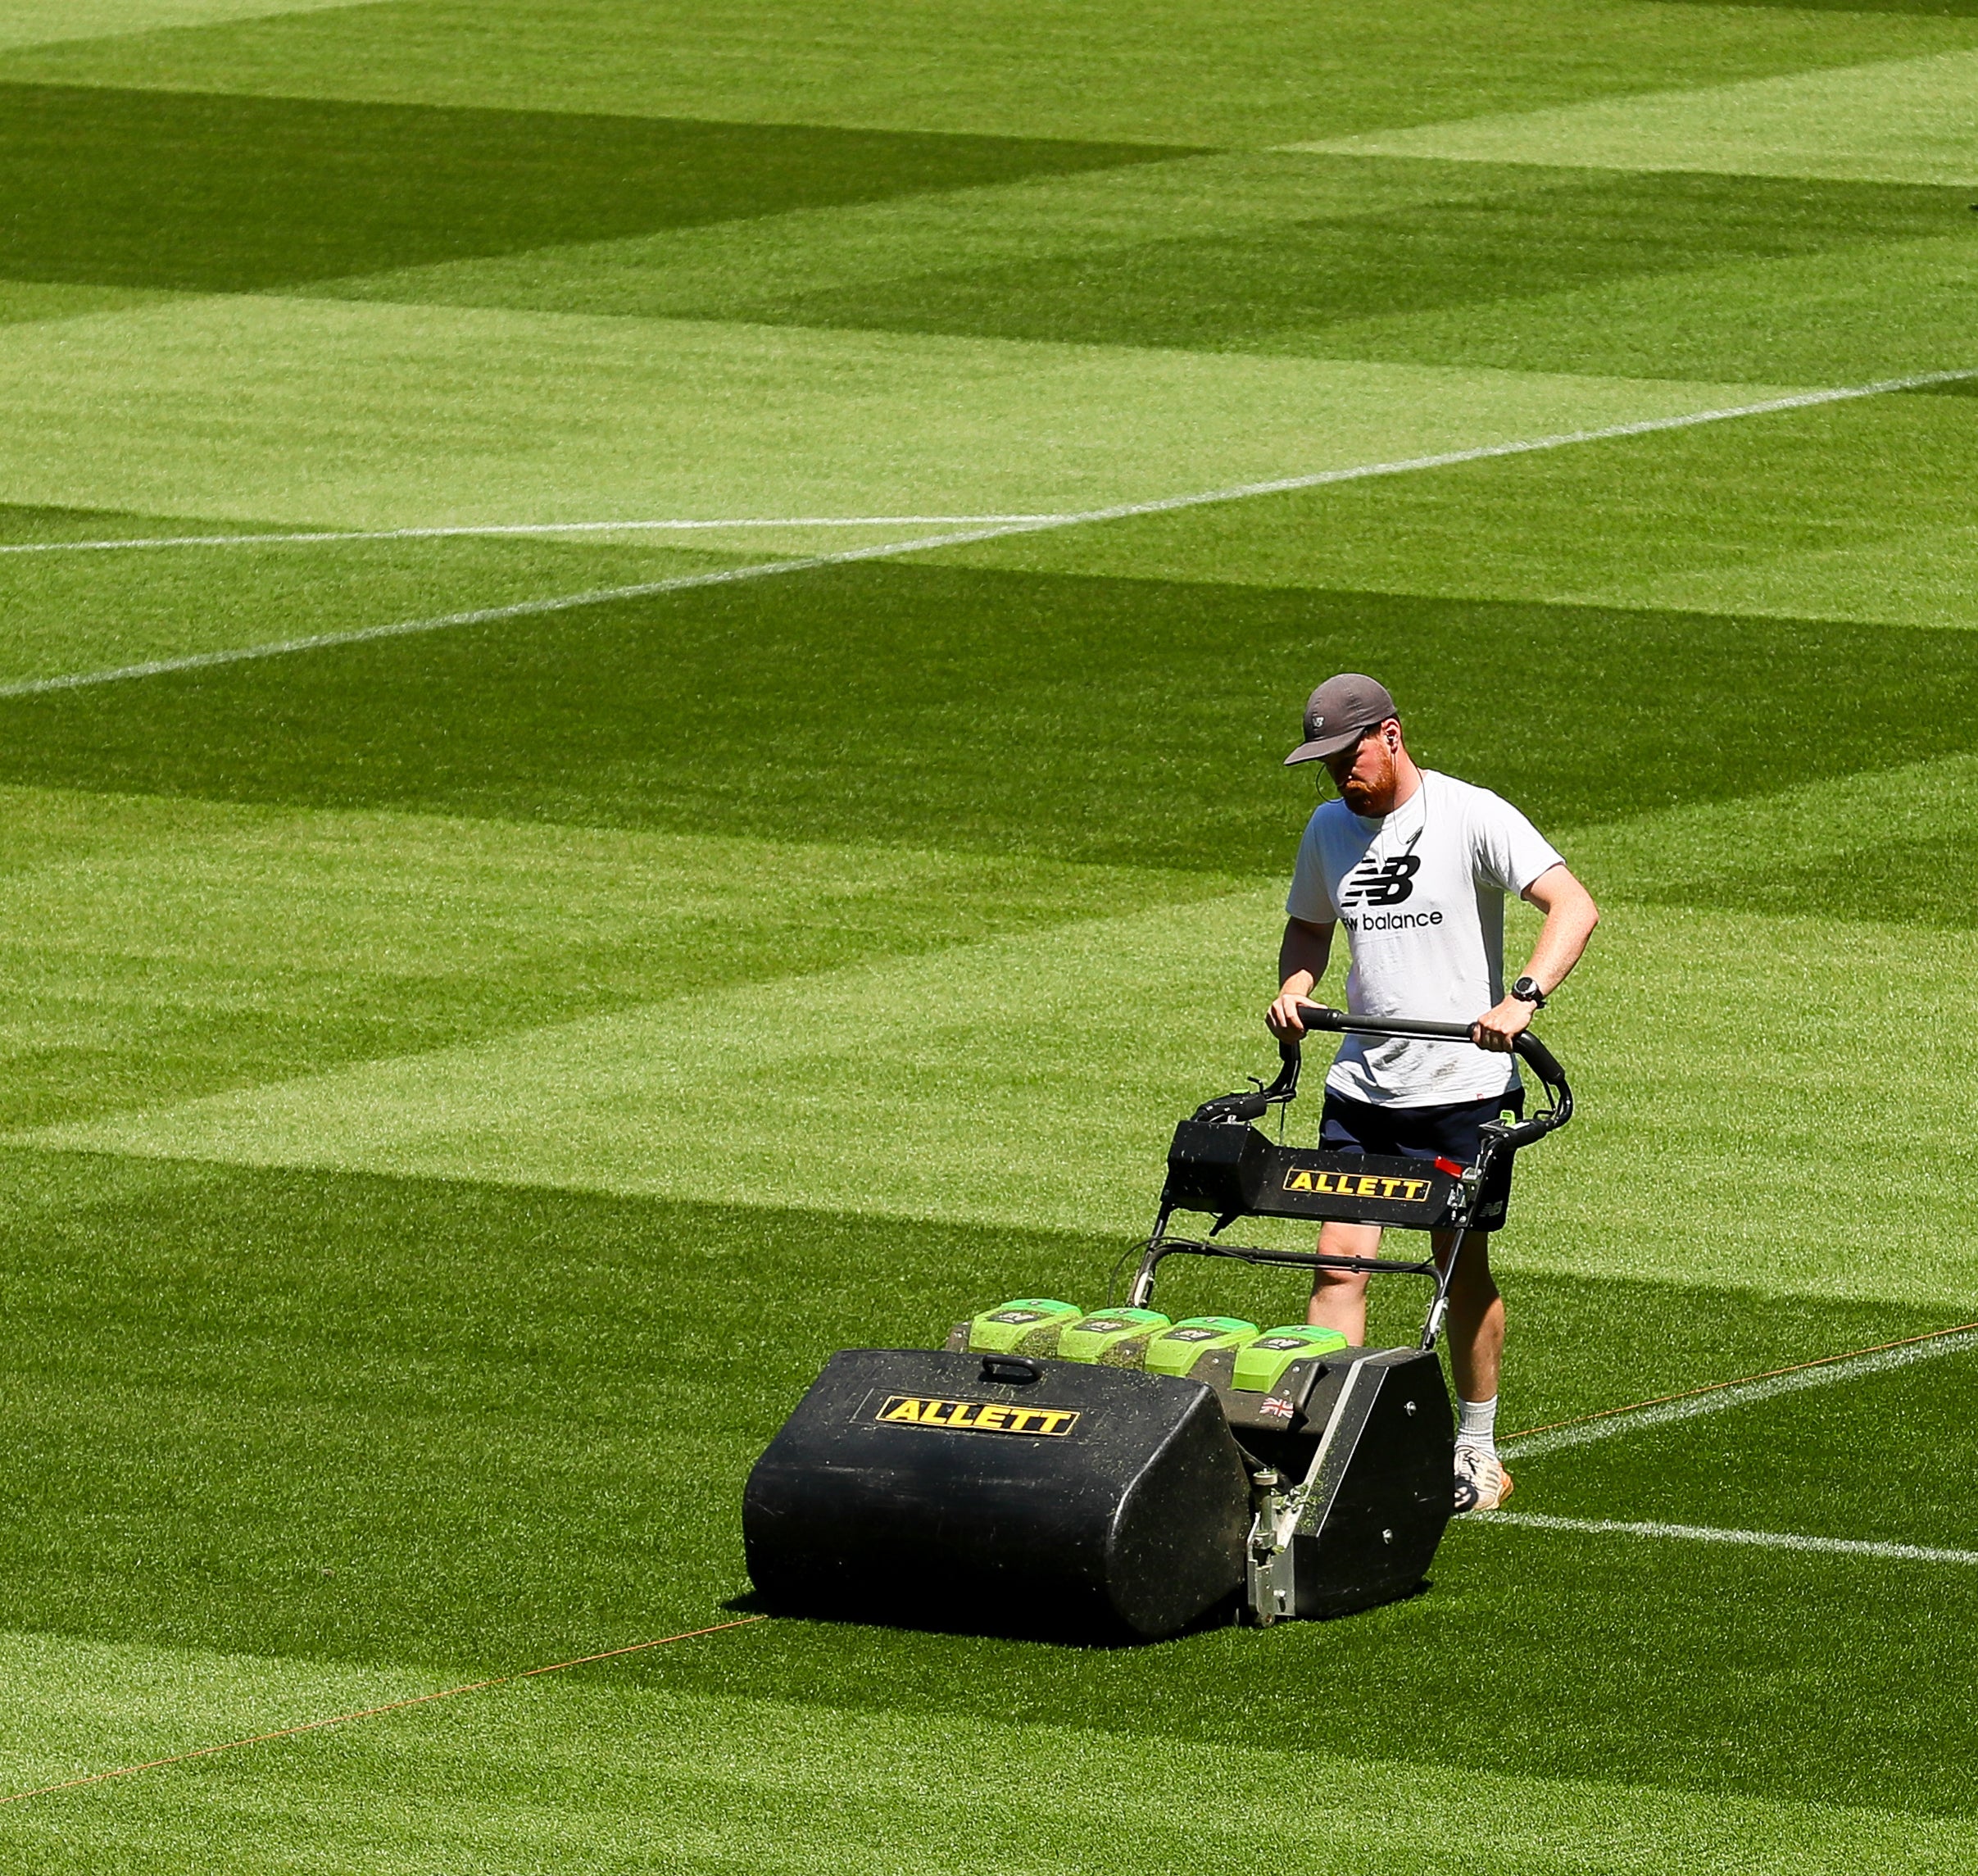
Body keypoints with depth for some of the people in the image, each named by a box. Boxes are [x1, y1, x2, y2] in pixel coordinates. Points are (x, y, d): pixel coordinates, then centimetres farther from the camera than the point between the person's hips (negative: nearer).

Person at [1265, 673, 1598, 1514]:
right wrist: (1294, 986, 4)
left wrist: (1522, 998, -33)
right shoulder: (1329, 829, 8)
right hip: (1362, 1087, 4)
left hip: (1464, 1088, -4)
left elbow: (1573, 906, -19)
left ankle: (1477, 1452, 21)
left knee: (1463, 1270, 6)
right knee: (1340, 1260, -7)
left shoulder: (1472, 816, -11)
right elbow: (1308, 924, 26)